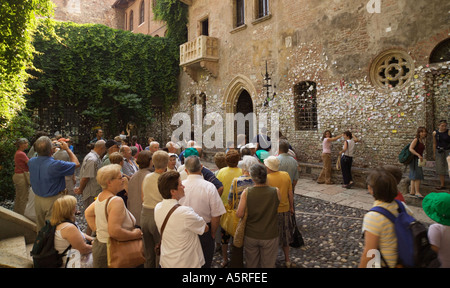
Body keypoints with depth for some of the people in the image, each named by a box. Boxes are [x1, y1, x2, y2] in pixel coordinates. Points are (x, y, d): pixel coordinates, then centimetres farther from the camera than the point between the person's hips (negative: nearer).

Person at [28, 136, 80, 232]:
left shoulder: (31, 162, -7)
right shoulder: (56, 165, -27)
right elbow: (76, 164, -13)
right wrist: (67, 149, -5)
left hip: (37, 199, 7)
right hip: (53, 201, -6)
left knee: (40, 229, 23)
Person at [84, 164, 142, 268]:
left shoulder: (100, 196, 4)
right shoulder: (116, 201, -25)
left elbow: (87, 213, 21)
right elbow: (114, 231, -32)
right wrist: (135, 234, -20)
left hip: (99, 243, 9)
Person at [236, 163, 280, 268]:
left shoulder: (246, 193, -17)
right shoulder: (276, 192, -15)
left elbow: (240, 214, -16)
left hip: (250, 236, 1)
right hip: (270, 236, 0)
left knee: (251, 264, 22)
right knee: (268, 264, 19)